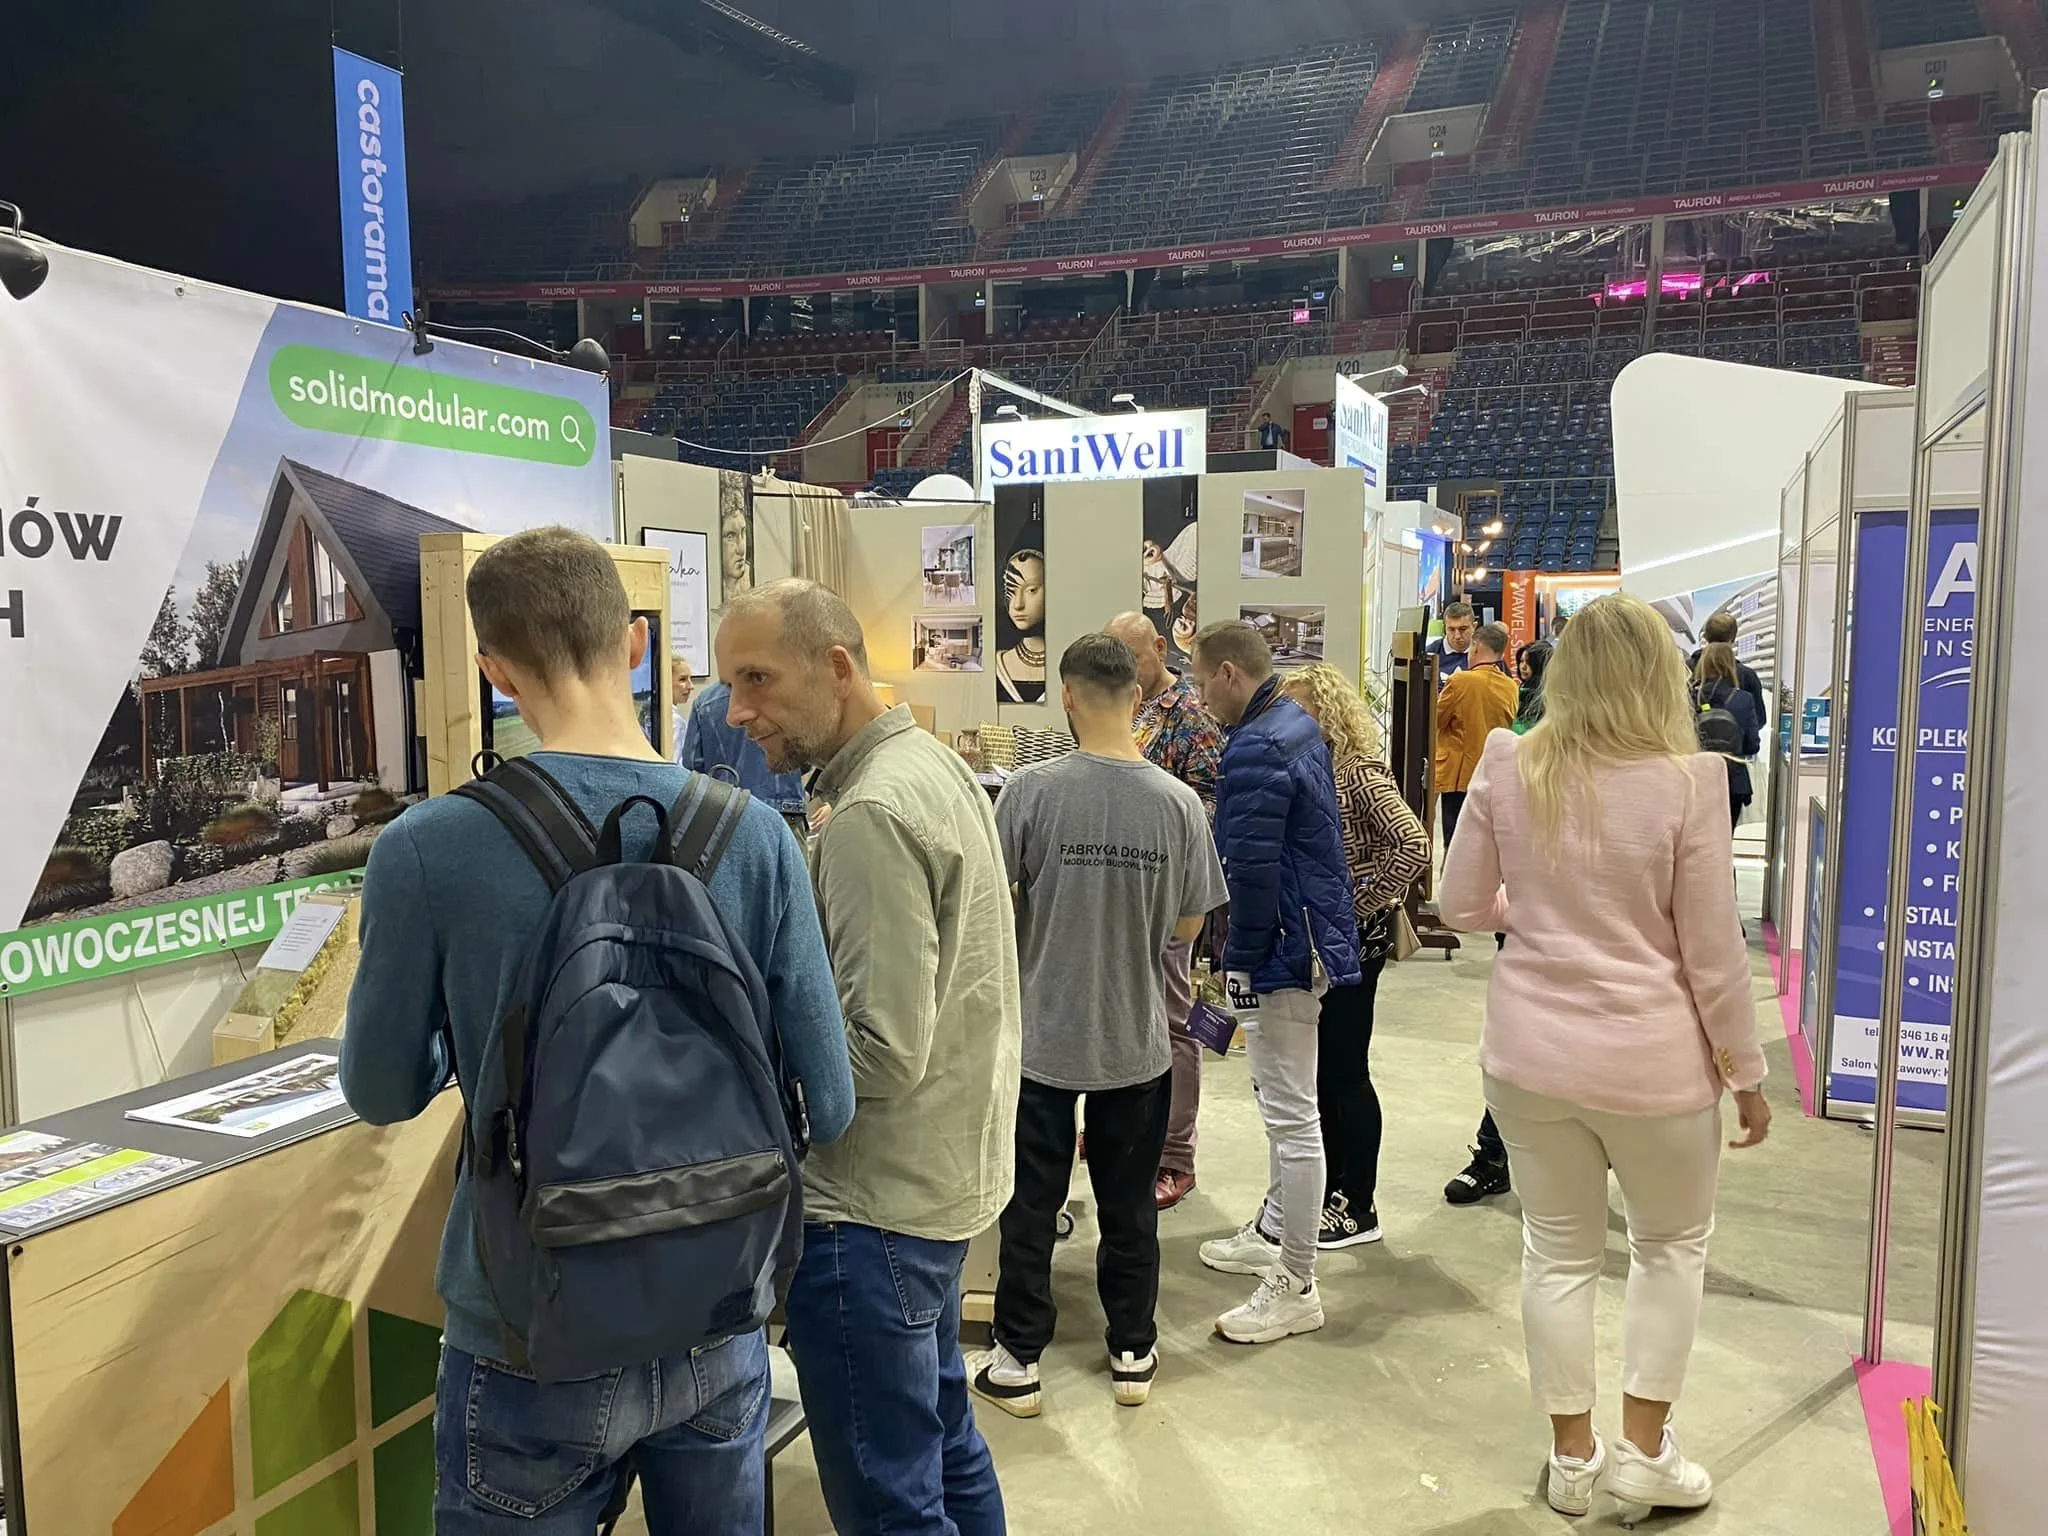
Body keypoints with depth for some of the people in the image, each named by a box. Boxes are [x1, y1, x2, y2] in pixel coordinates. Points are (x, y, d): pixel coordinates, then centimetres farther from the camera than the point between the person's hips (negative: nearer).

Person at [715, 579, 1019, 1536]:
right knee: (944, 1439, 24)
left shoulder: (871, 816, -23)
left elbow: (881, 1054, -26)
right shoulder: (933, 764, 7)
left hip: (874, 1207, -10)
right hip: (943, 1172, 10)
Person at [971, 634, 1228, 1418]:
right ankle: (1132, 1355, 30)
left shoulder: (1032, 790, -16)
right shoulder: (1177, 801, -10)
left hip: (1042, 1035, -2)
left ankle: (1017, 1364, 24)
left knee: (1030, 1205, 12)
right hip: (1137, 1039, 2)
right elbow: (1189, 925, -1)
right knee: (1129, 1206, 17)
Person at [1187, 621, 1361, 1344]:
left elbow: (1250, 870, -24)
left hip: (1280, 955, -11)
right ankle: (1274, 1231, 39)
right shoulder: (1300, 725, 12)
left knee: (1291, 1116, -2)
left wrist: (1241, 960, -13)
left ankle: (1295, 1289, 8)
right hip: (1313, 938, 11)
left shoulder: (1254, 750, -21)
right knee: (1283, 1104, 23)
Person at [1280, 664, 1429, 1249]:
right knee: (1319, 1070, 15)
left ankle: (1359, 1207, 15)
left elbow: (1413, 847, -26)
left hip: (1353, 941, -8)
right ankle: (1328, 1190, 29)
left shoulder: (1361, 774, -16)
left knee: (1346, 1071, 1)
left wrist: (1366, 904, -19)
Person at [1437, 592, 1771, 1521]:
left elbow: (1460, 906, 3)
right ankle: (1643, 1449, 28)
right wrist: (1747, 1074, 4)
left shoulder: (1507, 767, -6)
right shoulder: (1684, 781, -14)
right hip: (1650, 1061, -2)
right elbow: (1713, 955, -10)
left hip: (1529, 1052, 3)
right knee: (1673, 1244, 23)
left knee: (1558, 1252, 17)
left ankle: (1572, 1457, 31)